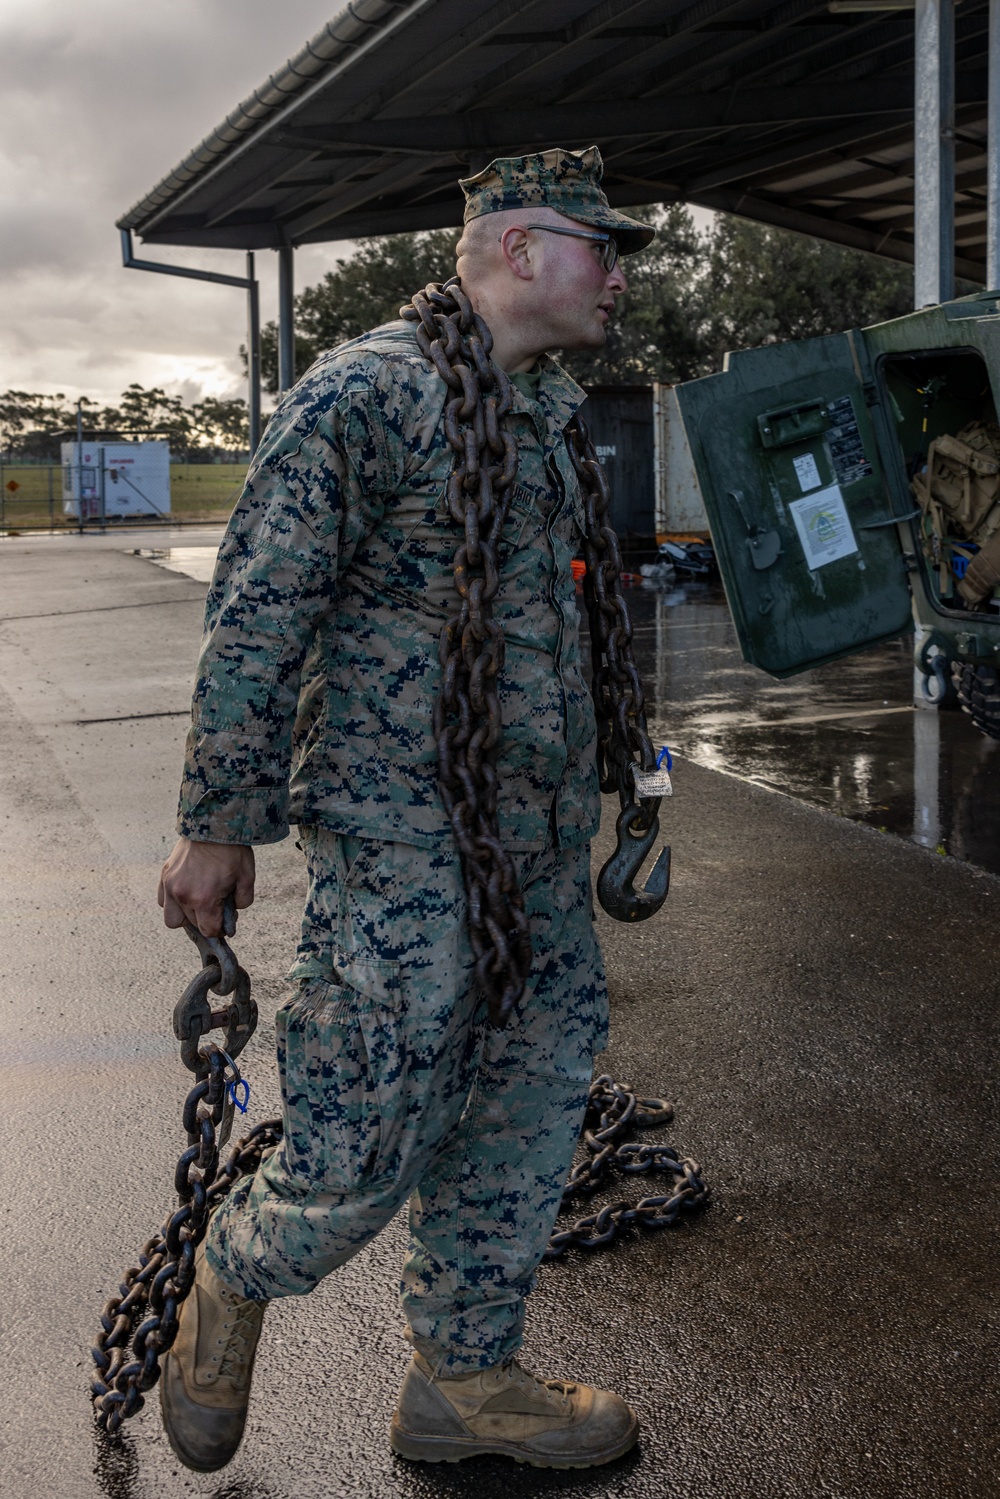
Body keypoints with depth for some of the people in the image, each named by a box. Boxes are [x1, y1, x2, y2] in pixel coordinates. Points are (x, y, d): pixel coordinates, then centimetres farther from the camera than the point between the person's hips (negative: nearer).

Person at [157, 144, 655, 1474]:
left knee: (529, 1107, 13)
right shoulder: (364, 393, -12)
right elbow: (258, 614, -13)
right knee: (365, 1147, -3)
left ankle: (463, 1378, 30)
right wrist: (219, 825, -13)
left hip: (540, 834, 9)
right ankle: (234, 1280, 29)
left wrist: (583, 802, 25)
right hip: (402, 830, -8)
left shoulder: (550, 408, 14)